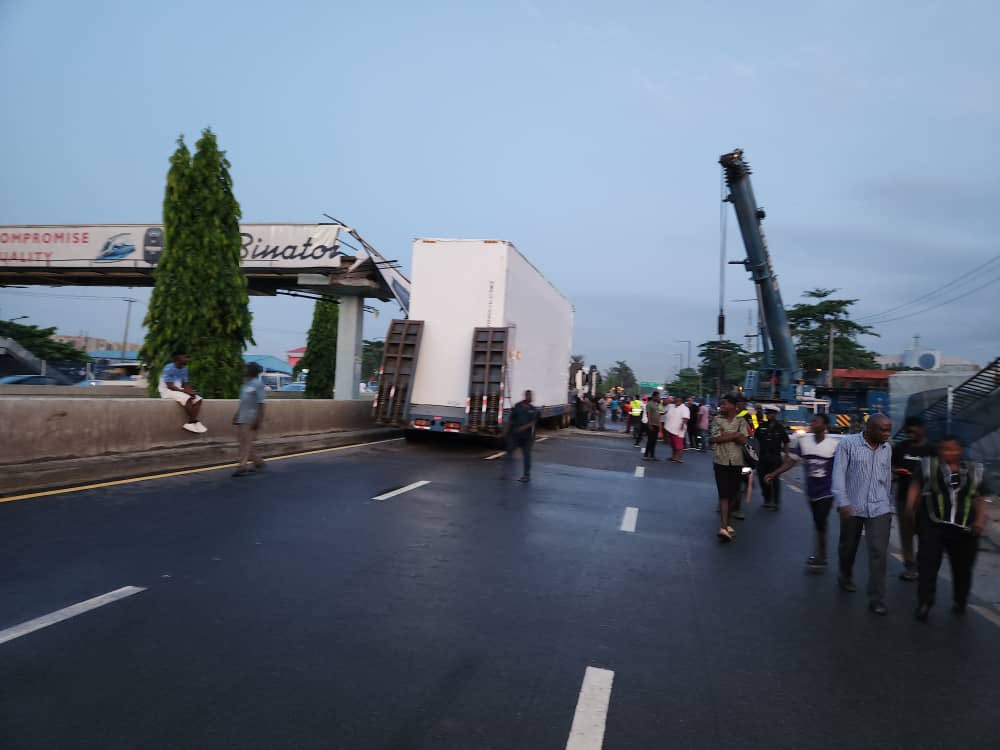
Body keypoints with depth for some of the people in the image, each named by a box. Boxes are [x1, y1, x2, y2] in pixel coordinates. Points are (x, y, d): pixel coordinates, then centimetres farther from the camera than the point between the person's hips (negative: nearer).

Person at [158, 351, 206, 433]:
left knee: (198, 399, -13)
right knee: (187, 398, -33)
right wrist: (185, 391, -24)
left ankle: (190, 423, -23)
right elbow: (170, 386, -21)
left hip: (179, 390, 8)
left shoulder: (184, 369, 8)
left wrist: (190, 391, -12)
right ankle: (192, 422, -23)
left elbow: (186, 384, 10)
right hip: (167, 391, -8)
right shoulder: (169, 369, -17)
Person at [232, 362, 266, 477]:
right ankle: (257, 462, 22)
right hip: (242, 417, 9)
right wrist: (236, 414, 21)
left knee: (246, 442, -10)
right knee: (244, 441, 11)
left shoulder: (258, 384, -10)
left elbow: (260, 403, -15)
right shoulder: (245, 383, 17)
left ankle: (242, 466, -9)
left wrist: (258, 419, -20)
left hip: (252, 418, -9)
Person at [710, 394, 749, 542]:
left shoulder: (741, 421, 3)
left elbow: (743, 440, -8)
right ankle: (724, 527, -13)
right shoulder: (717, 420, -1)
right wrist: (735, 434, -9)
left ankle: (726, 523, 25)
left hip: (736, 462, 2)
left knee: (732, 494, 9)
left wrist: (724, 435, -12)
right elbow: (716, 439, -12)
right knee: (724, 495, -8)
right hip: (721, 461, -2)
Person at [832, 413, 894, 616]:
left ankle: (876, 599, 3)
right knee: (848, 548, 16)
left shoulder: (887, 449, 6)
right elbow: (839, 473, -14)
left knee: (879, 553, -4)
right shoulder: (848, 443, -10)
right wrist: (842, 502, -22)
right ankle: (845, 577, 43)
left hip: (879, 509, 3)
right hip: (852, 507, -2)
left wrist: (889, 506, 20)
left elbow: (887, 479, 15)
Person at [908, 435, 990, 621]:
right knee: (928, 564, -8)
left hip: (964, 528, 2)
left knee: (963, 568, 12)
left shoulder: (975, 471, 13)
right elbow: (915, 486, 4)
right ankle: (924, 604, -6)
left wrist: (980, 520, -2)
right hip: (933, 524, -2)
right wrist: (910, 505, -12)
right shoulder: (927, 465, 8)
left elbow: (980, 499, 12)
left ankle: (959, 603, 32)